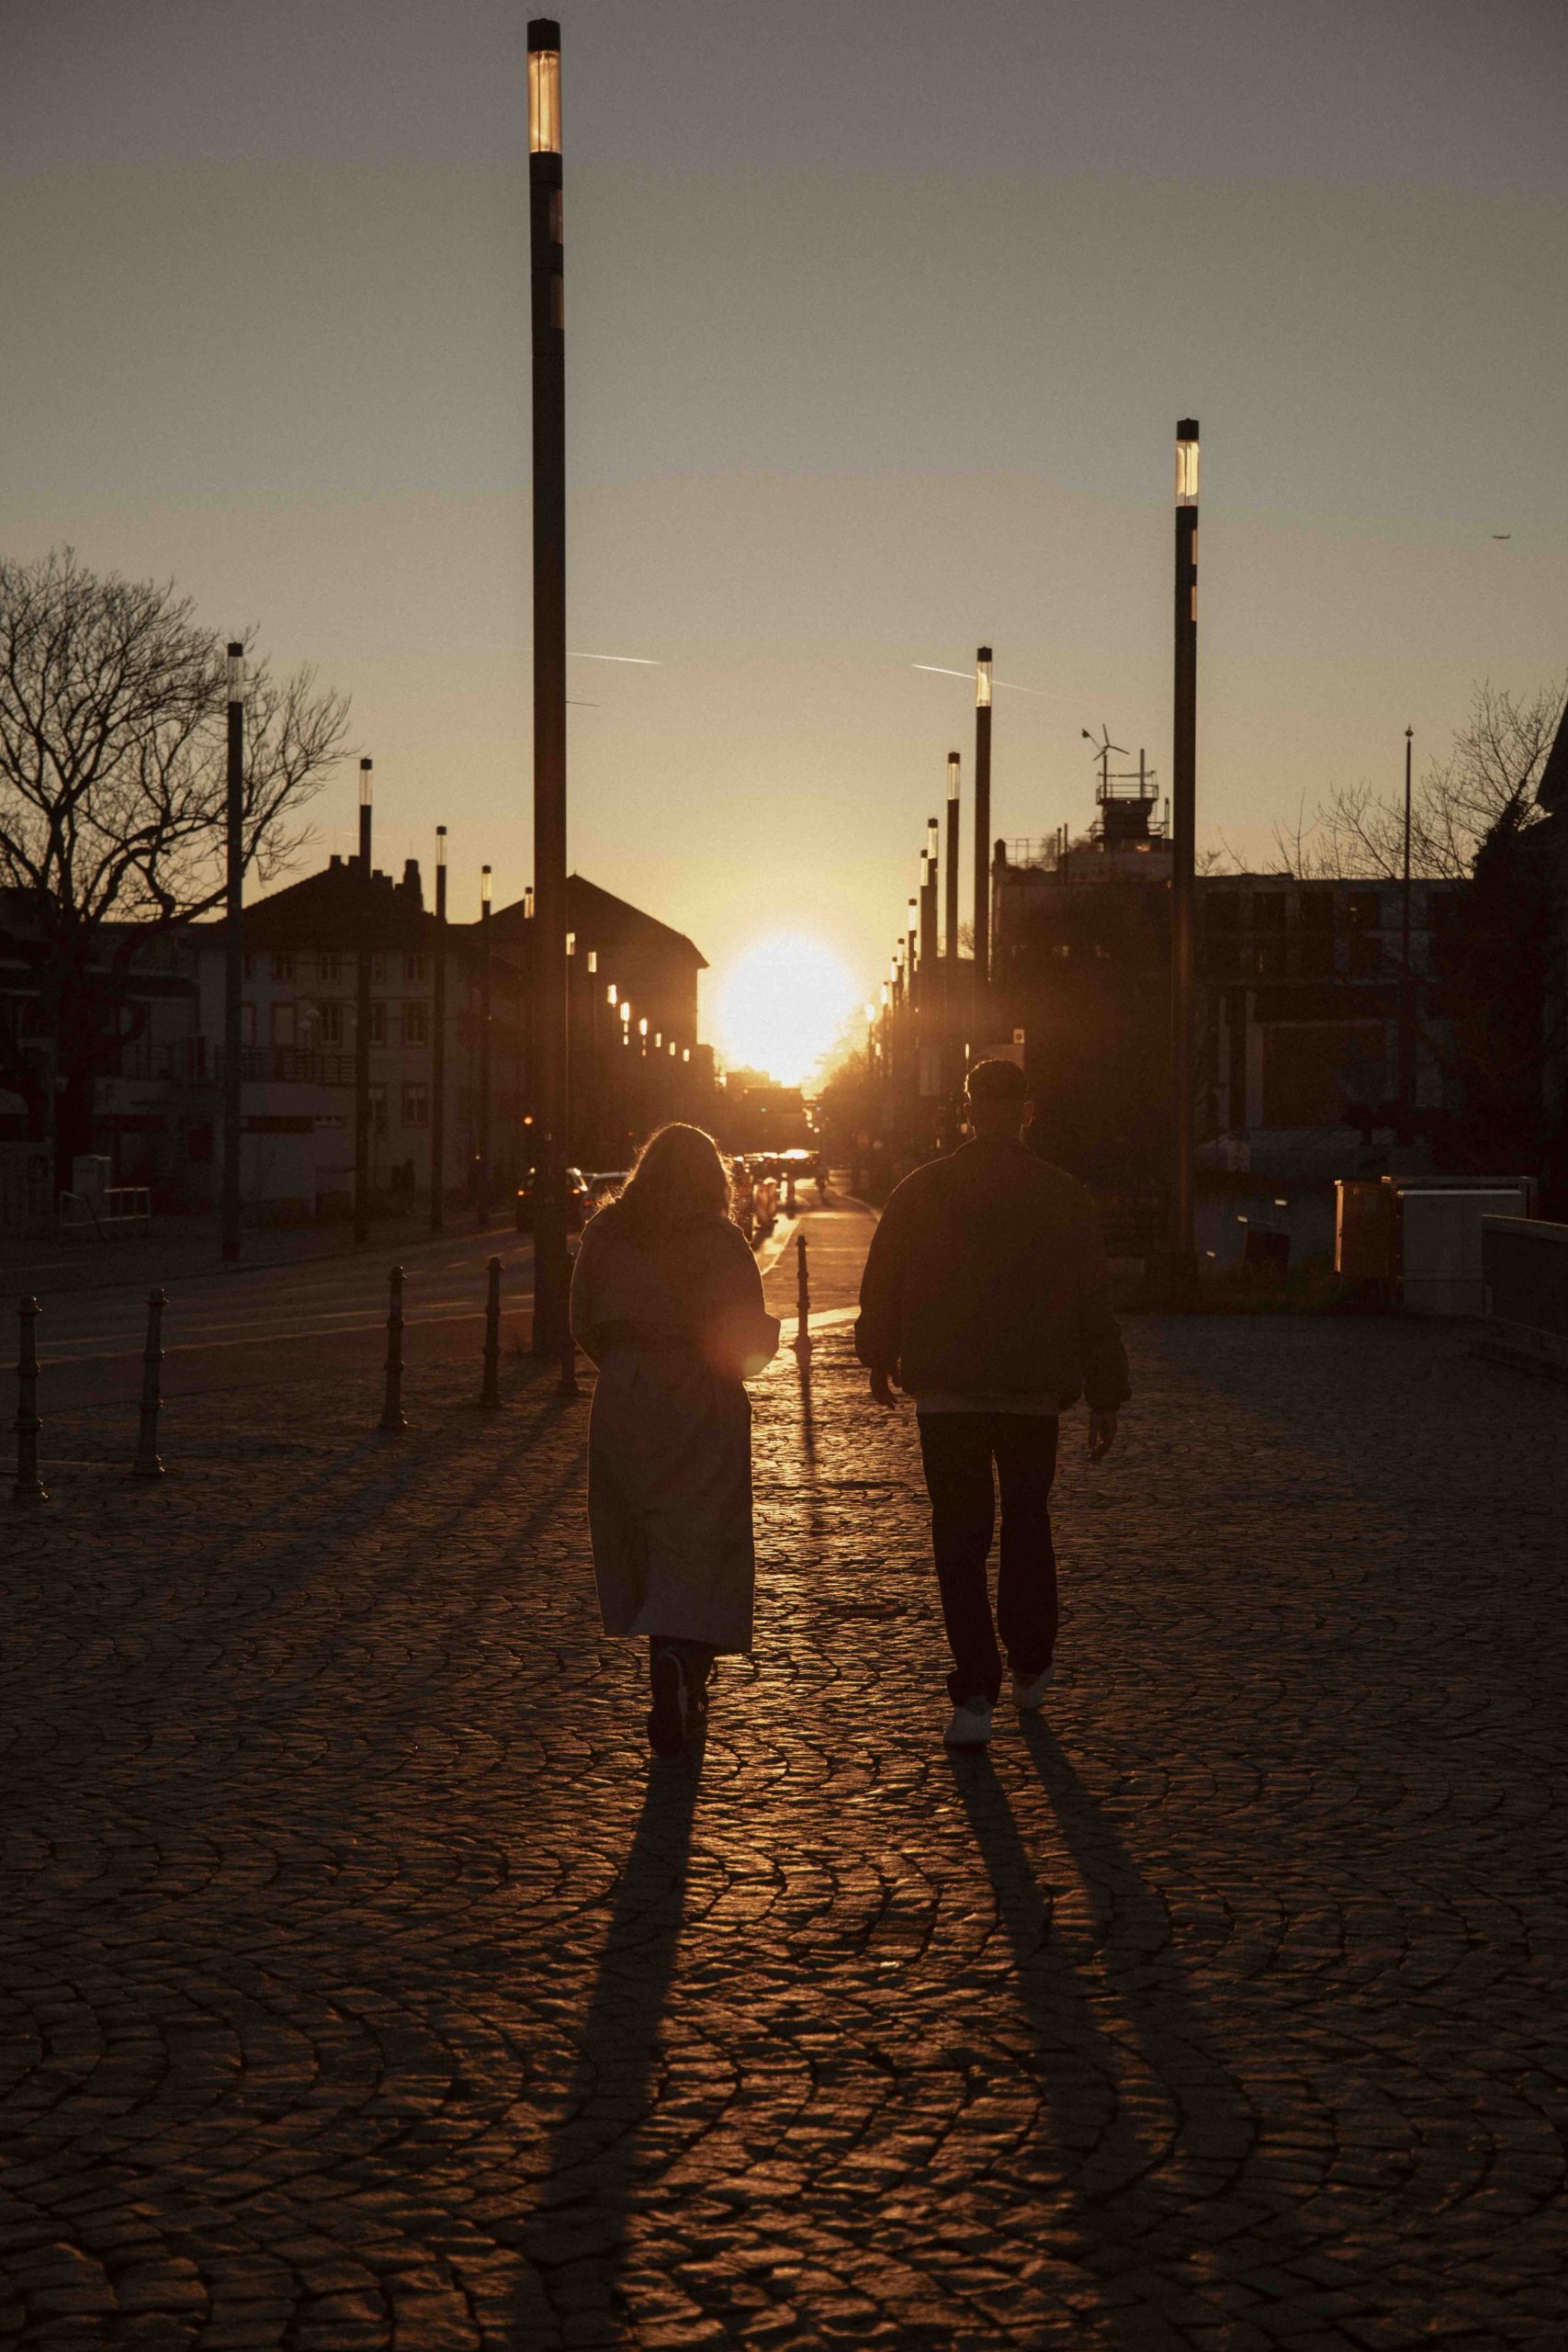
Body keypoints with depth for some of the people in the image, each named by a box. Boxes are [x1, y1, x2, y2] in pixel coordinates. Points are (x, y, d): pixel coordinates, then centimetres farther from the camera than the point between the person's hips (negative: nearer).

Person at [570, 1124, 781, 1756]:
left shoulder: (603, 1233, 4)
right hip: (701, 1407, -4)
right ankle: (680, 1655, -28)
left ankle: (683, 1696, 21)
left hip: (622, 1402, 4)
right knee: (699, 1545, -3)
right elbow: (747, 1332, -11)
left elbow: (584, 1326, 9)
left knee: (642, 1543, 14)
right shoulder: (717, 1237, -8)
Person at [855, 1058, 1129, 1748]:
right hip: (1034, 1392, 1)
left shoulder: (921, 1191, -2)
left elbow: (881, 1285, 7)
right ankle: (1031, 1666, 30)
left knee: (959, 1539, 1)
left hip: (946, 1393, -1)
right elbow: (1094, 1308, 0)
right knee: (1027, 1524, 20)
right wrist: (1105, 1401, 7)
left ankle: (975, 1694, -8)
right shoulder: (1063, 1198, -2)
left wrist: (880, 1358, 24)